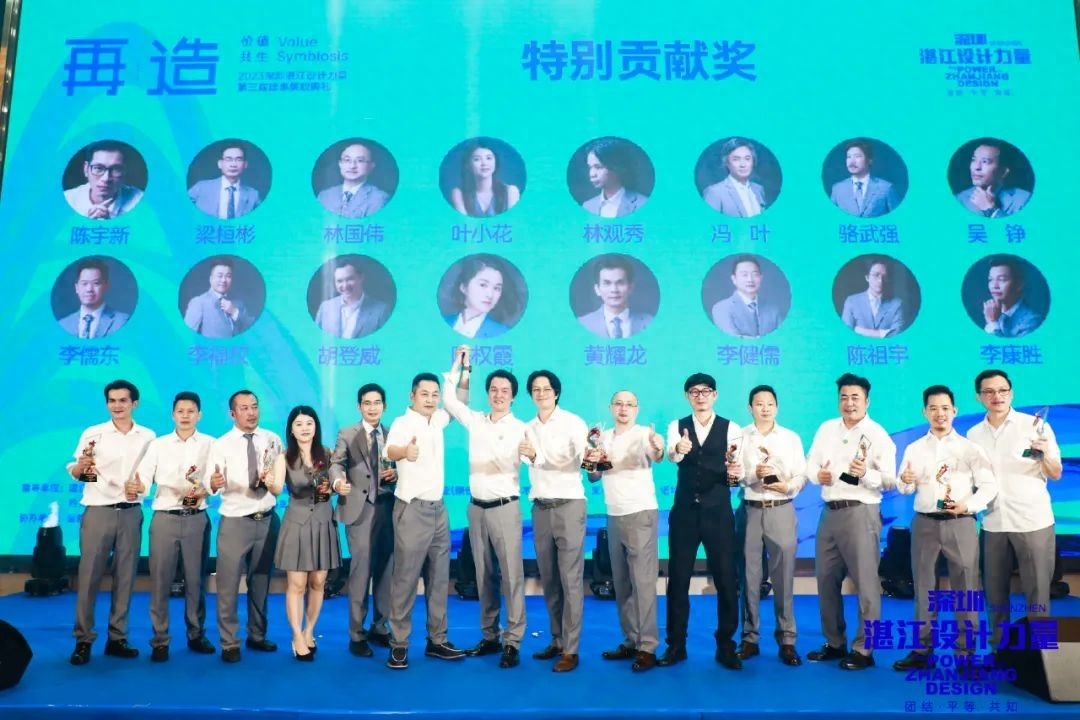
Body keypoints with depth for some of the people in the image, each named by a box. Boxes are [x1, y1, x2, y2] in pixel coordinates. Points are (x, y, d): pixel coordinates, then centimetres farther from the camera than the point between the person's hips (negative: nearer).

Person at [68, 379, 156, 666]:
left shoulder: (148, 436, 8)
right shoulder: (92, 433, 1)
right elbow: (74, 472, -6)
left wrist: (141, 486, -6)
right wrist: (80, 467, -28)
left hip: (131, 513, 2)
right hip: (98, 512, -2)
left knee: (125, 577, 5)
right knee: (89, 576, -2)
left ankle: (117, 638, 14)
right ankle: (83, 640, 7)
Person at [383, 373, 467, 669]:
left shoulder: (437, 420, 7)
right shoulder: (403, 423, -14)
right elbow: (390, 450, -37)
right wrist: (405, 451, -59)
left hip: (438, 509, 7)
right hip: (412, 510, -7)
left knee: (439, 577, 11)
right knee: (405, 578, -3)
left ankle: (436, 640, 20)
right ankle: (399, 644, 7)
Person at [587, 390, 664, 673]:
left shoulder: (644, 434, -8)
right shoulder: (603, 437, 11)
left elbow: (656, 456, -29)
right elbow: (593, 477, 15)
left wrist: (658, 449, -52)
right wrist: (592, 462, -6)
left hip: (640, 513, -7)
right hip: (613, 516, 7)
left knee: (642, 581, -6)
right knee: (621, 583, 11)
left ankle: (648, 647, -1)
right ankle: (630, 641, 21)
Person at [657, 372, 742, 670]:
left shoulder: (730, 428, 1)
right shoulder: (677, 426, 4)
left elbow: (737, 466, -9)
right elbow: (671, 455, -17)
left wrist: (735, 471, -33)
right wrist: (678, 449, -41)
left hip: (718, 511, -1)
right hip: (684, 511, 1)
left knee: (726, 579, 3)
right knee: (678, 578, 7)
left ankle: (726, 645, 19)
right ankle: (676, 645, 19)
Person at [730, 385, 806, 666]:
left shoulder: (791, 438, 10)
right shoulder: (739, 437, 7)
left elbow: (802, 474, 4)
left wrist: (789, 486, -15)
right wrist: (753, 474, -18)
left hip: (781, 510, 0)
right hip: (750, 511, 0)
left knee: (783, 577, 1)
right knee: (749, 576, 4)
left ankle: (786, 640, 10)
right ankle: (749, 638, 13)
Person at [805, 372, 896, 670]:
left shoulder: (877, 434, -5)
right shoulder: (826, 429, 11)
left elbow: (890, 480, -10)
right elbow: (810, 462, 12)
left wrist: (866, 474, -28)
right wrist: (817, 474, -10)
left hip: (860, 512, -6)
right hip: (829, 512, 6)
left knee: (865, 582, 0)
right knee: (826, 580, 13)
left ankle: (863, 649, 12)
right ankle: (834, 643, 27)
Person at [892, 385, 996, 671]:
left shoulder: (969, 448, 4)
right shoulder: (913, 449, 10)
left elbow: (989, 485, -2)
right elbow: (905, 490, 7)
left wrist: (968, 506, -17)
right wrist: (905, 482, -16)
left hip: (960, 523, -2)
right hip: (924, 523, 2)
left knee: (964, 588, 2)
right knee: (924, 587, 7)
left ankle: (965, 652, 11)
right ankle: (922, 649, 14)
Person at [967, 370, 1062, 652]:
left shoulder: (1036, 425, -3)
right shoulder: (974, 434, 7)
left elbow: (1056, 474, -2)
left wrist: (1044, 454, -21)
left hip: (1033, 522, -3)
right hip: (993, 524, 3)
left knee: (1036, 594, 2)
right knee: (995, 592, 10)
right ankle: (998, 649, 21)